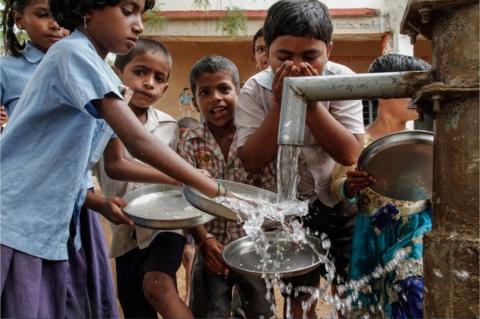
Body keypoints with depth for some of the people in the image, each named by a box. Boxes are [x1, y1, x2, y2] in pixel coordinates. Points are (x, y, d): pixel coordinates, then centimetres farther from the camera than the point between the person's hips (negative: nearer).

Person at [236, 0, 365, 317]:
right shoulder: (254, 91, -17)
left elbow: (349, 154, -24)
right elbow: (253, 162, -23)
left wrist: (311, 101, -32)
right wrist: (280, 103, -31)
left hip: (341, 203, 0)